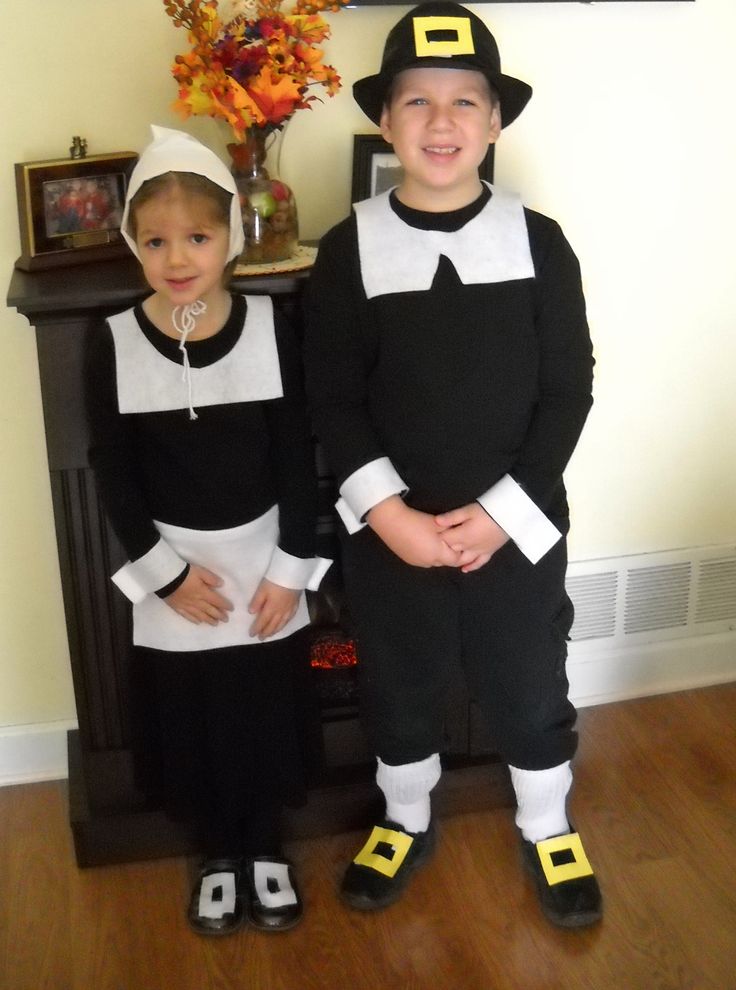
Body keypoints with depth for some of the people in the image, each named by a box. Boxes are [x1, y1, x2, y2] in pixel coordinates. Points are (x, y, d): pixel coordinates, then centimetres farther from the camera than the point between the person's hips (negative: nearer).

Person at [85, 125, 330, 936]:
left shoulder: (271, 329, -11)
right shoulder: (113, 345, -11)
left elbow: (300, 457, -6)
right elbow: (113, 474, -6)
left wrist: (292, 566, -9)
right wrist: (165, 572, -10)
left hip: (265, 561, 0)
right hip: (172, 571, 0)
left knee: (268, 716, 13)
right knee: (190, 727, 12)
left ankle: (266, 849, 38)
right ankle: (217, 856, 38)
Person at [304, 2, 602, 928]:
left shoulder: (537, 241, -6)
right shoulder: (349, 250, -7)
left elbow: (568, 391, -5)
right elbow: (332, 403, -6)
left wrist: (502, 511, -13)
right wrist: (388, 514, -16)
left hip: (517, 524, 0)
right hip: (389, 530, 0)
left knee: (530, 687, 16)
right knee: (398, 688, 18)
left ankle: (548, 830, 43)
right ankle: (406, 821, 45)